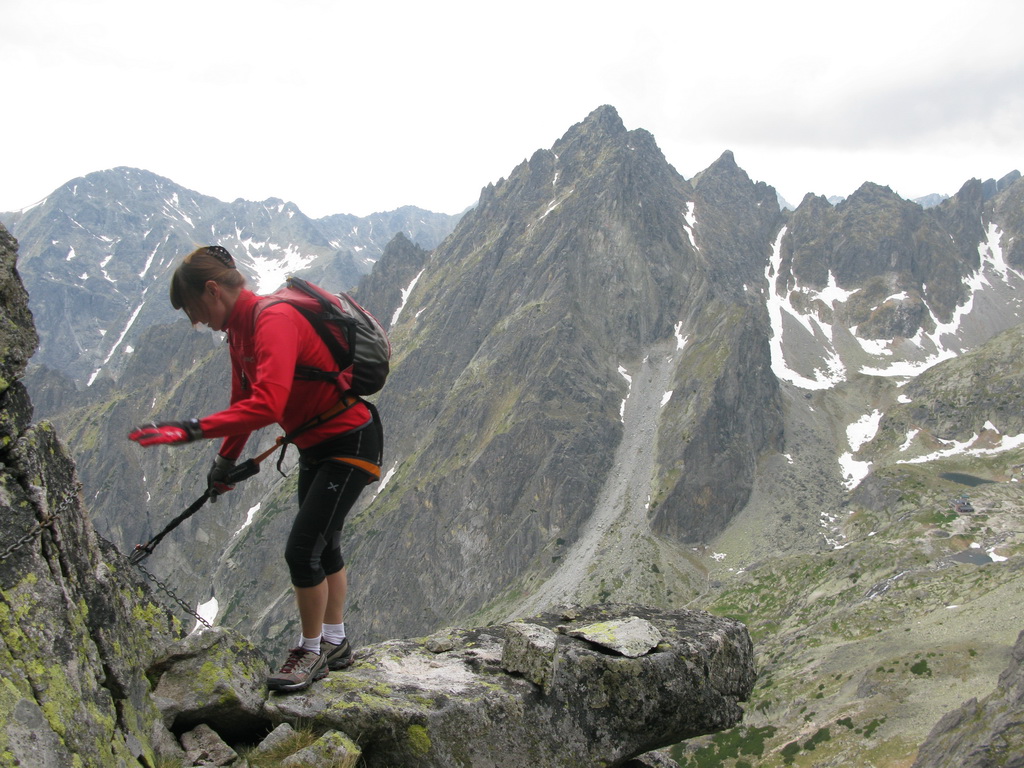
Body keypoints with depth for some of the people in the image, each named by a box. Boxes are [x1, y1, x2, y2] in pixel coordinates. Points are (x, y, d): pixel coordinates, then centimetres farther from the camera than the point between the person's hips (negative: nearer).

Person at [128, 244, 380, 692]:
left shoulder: (275, 321, -26)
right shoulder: (239, 330, 4)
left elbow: (266, 406, -39)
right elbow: (244, 401, 18)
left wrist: (192, 430, -40)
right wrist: (225, 462, 24)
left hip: (349, 444, -10)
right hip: (316, 448, 10)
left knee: (302, 549, -10)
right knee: (322, 545, 18)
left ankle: (312, 651, 9)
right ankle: (334, 643, 35)